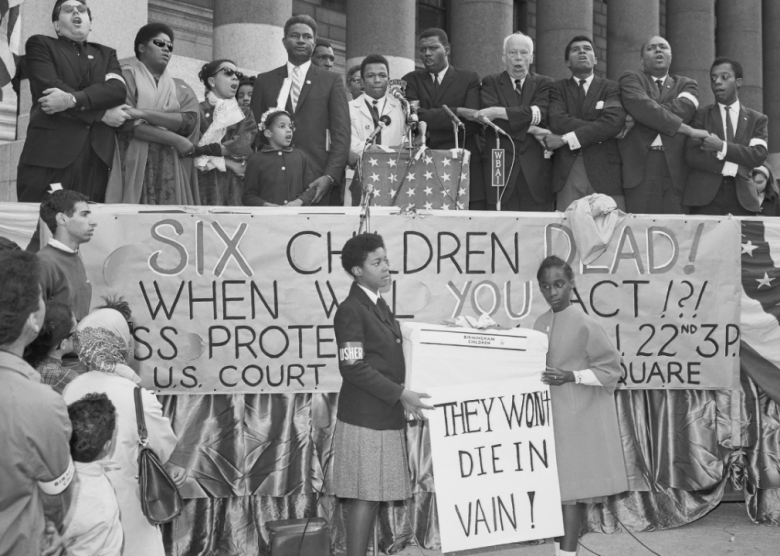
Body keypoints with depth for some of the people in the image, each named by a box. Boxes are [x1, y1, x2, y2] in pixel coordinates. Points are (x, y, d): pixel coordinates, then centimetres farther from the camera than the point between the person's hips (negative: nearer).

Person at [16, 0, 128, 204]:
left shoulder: (106, 54, 23)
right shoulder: (40, 45, 14)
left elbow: (118, 89, 2)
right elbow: (50, 87, -4)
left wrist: (72, 99, -14)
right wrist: (102, 113, -7)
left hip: (96, 155, 3)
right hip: (49, 151, -3)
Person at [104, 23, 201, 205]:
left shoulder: (181, 89, 16)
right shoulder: (126, 76, 5)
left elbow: (189, 122, -3)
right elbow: (126, 124, -8)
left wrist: (143, 113, -13)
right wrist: (175, 140, -9)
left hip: (172, 171, 3)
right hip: (134, 166, -3)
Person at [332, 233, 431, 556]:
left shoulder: (379, 306, 15)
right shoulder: (350, 311, -14)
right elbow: (353, 368, -19)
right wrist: (400, 394, -19)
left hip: (384, 417, 9)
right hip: (364, 419, -9)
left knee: (372, 495, 11)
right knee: (364, 495, -5)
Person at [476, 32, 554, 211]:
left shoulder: (544, 84, 12)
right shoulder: (490, 83, 11)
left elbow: (541, 113, -8)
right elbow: (491, 118, -6)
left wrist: (500, 112, -15)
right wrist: (529, 129, -12)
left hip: (536, 173, 1)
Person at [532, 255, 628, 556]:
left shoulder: (585, 325, -13)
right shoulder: (540, 324, 6)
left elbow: (611, 368, -11)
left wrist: (571, 377, -21)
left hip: (577, 420, -6)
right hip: (549, 417, 6)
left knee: (572, 487, -3)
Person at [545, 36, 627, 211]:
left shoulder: (611, 88, 13)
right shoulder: (557, 88, 15)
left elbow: (613, 121, -6)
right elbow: (556, 121, -3)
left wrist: (566, 139, -10)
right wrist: (598, 130, -9)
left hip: (605, 174, 0)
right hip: (567, 176, 0)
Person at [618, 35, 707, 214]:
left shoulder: (686, 84, 22)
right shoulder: (631, 78, 14)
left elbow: (683, 109, -2)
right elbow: (642, 106, -8)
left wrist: (635, 120, -10)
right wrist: (689, 131, -9)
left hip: (675, 171, 2)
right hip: (640, 169, -2)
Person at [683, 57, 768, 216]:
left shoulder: (757, 119, 14)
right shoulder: (700, 115, 10)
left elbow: (759, 155, -2)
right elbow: (691, 155, -2)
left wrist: (722, 147, -11)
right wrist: (732, 167, -7)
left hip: (742, 198, 1)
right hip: (705, 196, -1)